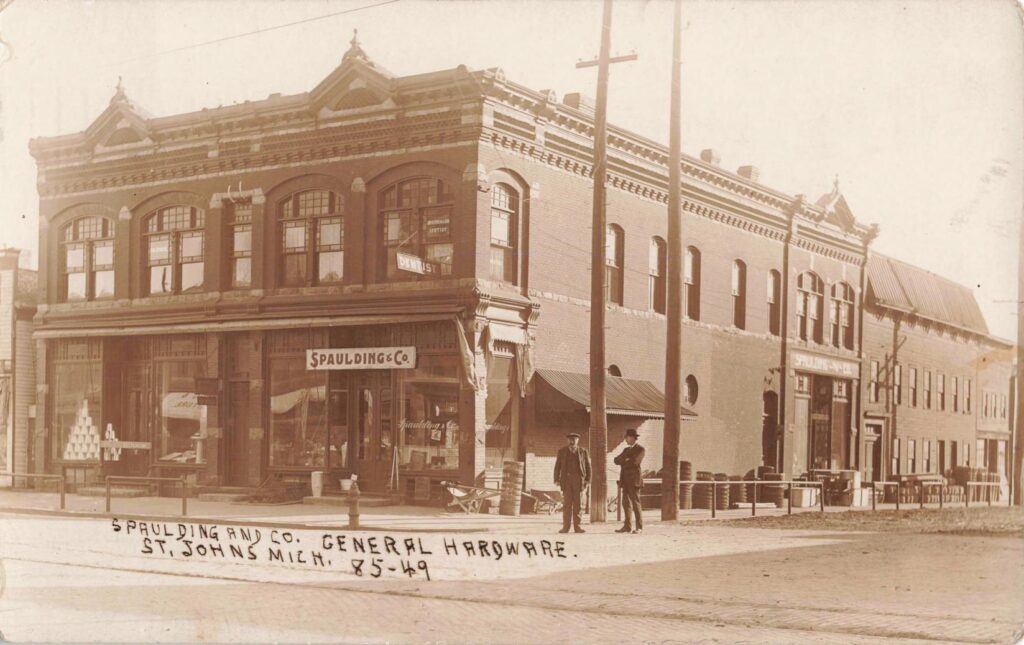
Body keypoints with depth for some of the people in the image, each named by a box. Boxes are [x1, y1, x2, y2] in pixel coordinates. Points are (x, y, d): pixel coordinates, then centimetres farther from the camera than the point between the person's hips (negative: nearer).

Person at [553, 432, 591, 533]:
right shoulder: (562, 451, 9)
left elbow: (588, 466, 7)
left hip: (579, 480, 0)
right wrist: (557, 479, -3)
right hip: (566, 479, 0)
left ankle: (577, 526, 3)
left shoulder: (583, 451, 8)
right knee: (567, 504, -3)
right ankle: (566, 527, -2)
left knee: (578, 504, -1)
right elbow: (557, 466, 7)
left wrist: (588, 480, -3)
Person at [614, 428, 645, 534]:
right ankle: (628, 527, 6)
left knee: (636, 503, -7)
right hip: (625, 480, 7)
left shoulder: (640, 449, -2)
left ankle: (639, 527, -4)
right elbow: (616, 460, 9)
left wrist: (623, 462, -2)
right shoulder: (626, 449, 21)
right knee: (626, 503, 4)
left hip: (634, 480, -7)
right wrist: (626, 460, -10)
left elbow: (634, 462, -17)